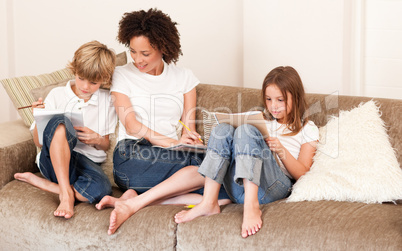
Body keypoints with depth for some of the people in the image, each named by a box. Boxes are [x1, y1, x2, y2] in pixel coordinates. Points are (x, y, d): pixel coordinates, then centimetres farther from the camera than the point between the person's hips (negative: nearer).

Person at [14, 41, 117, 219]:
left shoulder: (107, 101, 12)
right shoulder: (57, 95, 6)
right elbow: (39, 142, 6)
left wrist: (97, 140, -8)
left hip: (87, 163, 2)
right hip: (54, 159, -2)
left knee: (101, 189, -39)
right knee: (59, 122, -37)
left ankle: (37, 181, -18)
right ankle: (66, 192, -36)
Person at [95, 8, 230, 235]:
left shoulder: (184, 77, 18)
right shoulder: (122, 76, 10)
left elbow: (188, 127, 12)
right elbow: (130, 124, -2)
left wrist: (188, 139, -13)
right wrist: (171, 142, -15)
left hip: (174, 159, 4)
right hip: (133, 158, -4)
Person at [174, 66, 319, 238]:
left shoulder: (307, 129, 17)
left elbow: (301, 174, 7)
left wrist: (281, 150, -7)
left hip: (273, 188, -5)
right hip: (239, 189, 5)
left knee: (246, 131, -25)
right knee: (223, 129, -15)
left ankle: (251, 206, -41)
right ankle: (209, 203, -28)